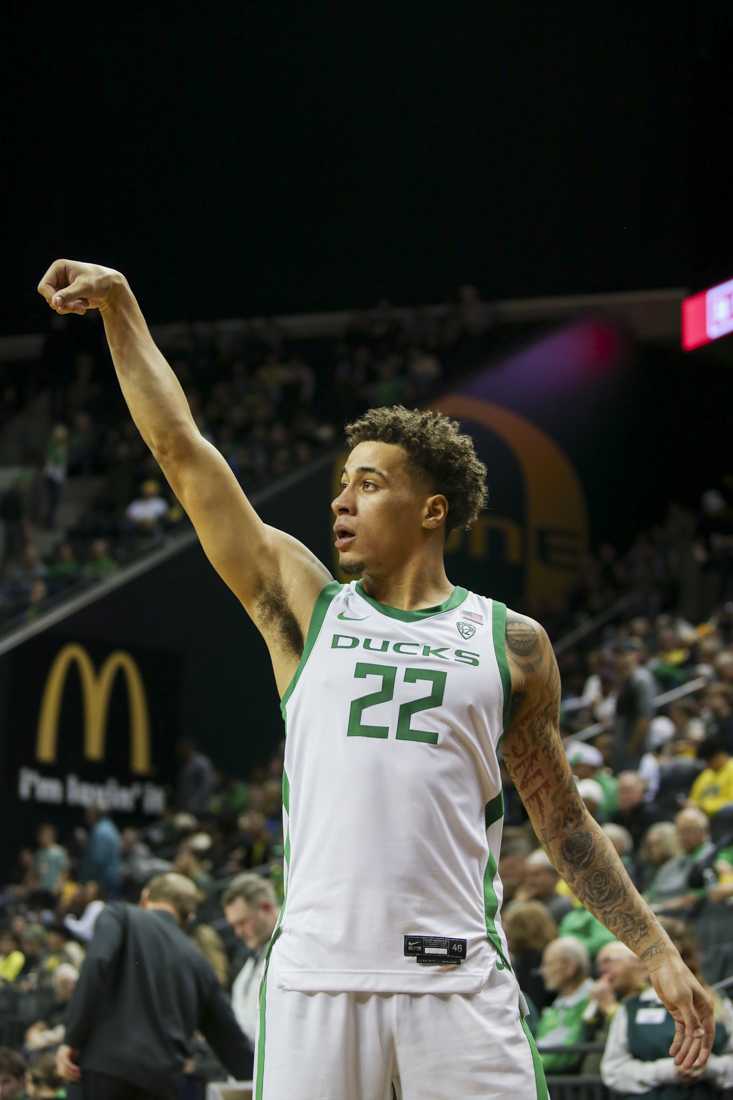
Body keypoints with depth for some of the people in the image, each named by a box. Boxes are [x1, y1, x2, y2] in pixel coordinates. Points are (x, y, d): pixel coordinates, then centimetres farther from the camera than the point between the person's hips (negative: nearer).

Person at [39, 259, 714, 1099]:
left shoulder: (510, 643, 12)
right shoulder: (304, 607, 12)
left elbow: (563, 823, 16)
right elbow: (181, 450, 10)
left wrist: (657, 954, 10)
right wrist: (118, 304, 8)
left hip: (458, 981, 0)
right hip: (316, 975, 1)